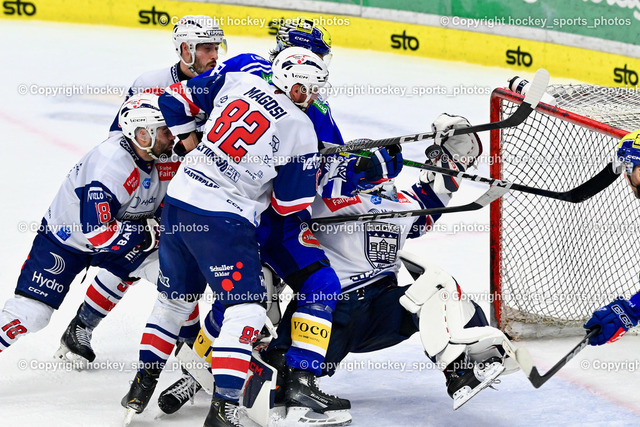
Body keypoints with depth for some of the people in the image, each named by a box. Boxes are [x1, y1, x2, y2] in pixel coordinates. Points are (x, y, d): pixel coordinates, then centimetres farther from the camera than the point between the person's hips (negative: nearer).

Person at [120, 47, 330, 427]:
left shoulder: (237, 82, 6)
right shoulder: (299, 128, -9)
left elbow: (177, 97, 13)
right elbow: (290, 202, -5)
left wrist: (189, 140, 25)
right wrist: (315, 170, 12)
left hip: (178, 200, 7)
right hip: (223, 221, -7)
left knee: (174, 298, 23)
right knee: (246, 309, -2)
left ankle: (141, 385, 30)